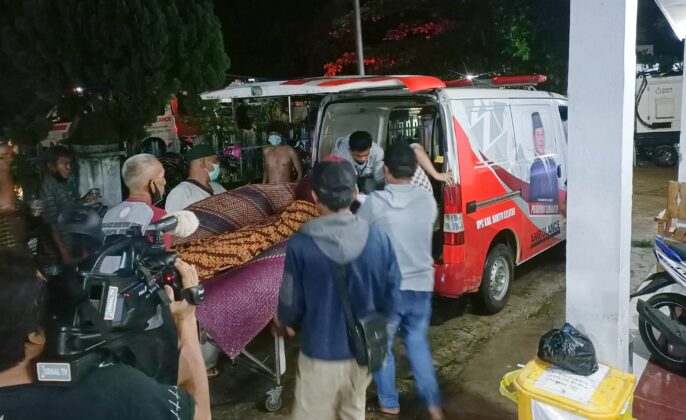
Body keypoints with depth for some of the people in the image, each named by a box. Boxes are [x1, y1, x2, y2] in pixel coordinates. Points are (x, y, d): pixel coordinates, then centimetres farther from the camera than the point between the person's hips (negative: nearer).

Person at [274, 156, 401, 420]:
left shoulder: (299, 245, -21)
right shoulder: (378, 239, -13)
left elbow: (291, 305, -10)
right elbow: (391, 296, -3)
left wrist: (284, 323, 14)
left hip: (320, 354, -3)